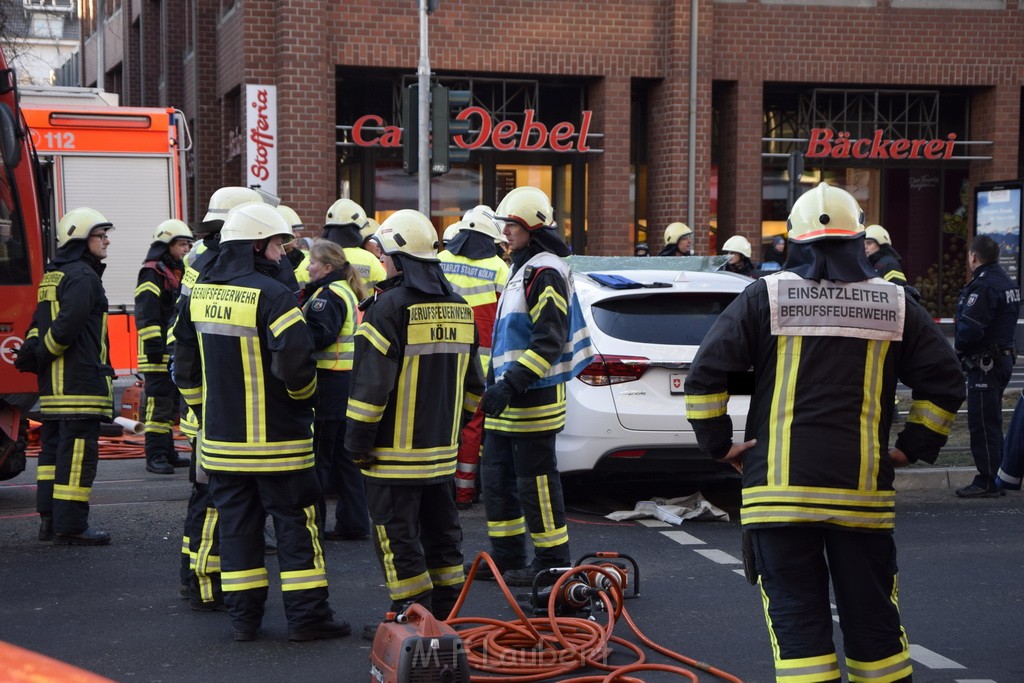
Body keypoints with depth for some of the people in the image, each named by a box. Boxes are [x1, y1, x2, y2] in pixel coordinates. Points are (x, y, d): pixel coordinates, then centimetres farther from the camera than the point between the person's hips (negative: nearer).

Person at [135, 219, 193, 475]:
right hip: (159, 353, -10)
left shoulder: (179, 273, 20)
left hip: (177, 353, 10)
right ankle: (154, 456, -9)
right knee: (159, 403, -10)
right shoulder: (152, 274, -10)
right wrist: (154, 346, -24)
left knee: (172, 403, 14)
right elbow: (146, 314, -19)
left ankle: (167, 452, 21)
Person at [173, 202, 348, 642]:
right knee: (295, 523, 2)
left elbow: (185, 363, 14)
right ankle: (307, 614, 5)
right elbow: (296, 361, -23)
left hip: (221, 438, 6)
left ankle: (243, 615, 15)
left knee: (236, 523, 12)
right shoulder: (271, 295, -17)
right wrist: (304, 395, -2)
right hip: (275, 440, -6)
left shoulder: (200, 293, 7)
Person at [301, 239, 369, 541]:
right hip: (347, 380, 10)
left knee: (315, 457, -2)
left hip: (328, 384, -10)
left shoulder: (328, 295, -14)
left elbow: (319, 335, -25)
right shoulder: (347, 292, 17)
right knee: (344, 455, 14)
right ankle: (353, 523, 18)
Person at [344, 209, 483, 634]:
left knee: (398, 538, 0)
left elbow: (371, 386, -18)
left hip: (395, 454, -8)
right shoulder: (459, 309, 9)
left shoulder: (389, 308, -16)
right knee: (441, 534, 16)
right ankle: (444, 616, 24)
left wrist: (358, 443, -11)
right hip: (442, 450, 8)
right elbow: (472, 383, 15)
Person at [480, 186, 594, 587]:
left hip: (534, 399, -11)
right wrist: (497, 383, 23)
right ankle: (507, 556, 24)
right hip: (509, 400, 11)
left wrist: (511, 383, -26)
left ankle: (552, 561, 4)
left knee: (536, 482, -4)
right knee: (497, 477, 15)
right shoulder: (522, 270, 18)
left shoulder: (546, 273, -15)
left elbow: (548, 343, -22)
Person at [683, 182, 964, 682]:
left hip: (779, 489, -2)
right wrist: (912, 448, 13)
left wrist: (719, 445, 4)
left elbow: (704, 375, -4)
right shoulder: (894, 304, 6)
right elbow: (945, 383, 7)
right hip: (863, 491, 2)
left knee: (796, 618, 2)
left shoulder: (765, 296, 0)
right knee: (872, 616, 13)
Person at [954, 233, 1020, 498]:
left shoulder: (983, 286, -19)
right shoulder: (1008, 283, 13)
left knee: (982, 424, -5)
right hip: (1004, 356, 10)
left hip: (985, 364, -10)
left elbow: (970, 328, -25)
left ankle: (986, 483, -2)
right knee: (992, 423, 16)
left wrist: (958, 347, -4)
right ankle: (998, 477, 21)